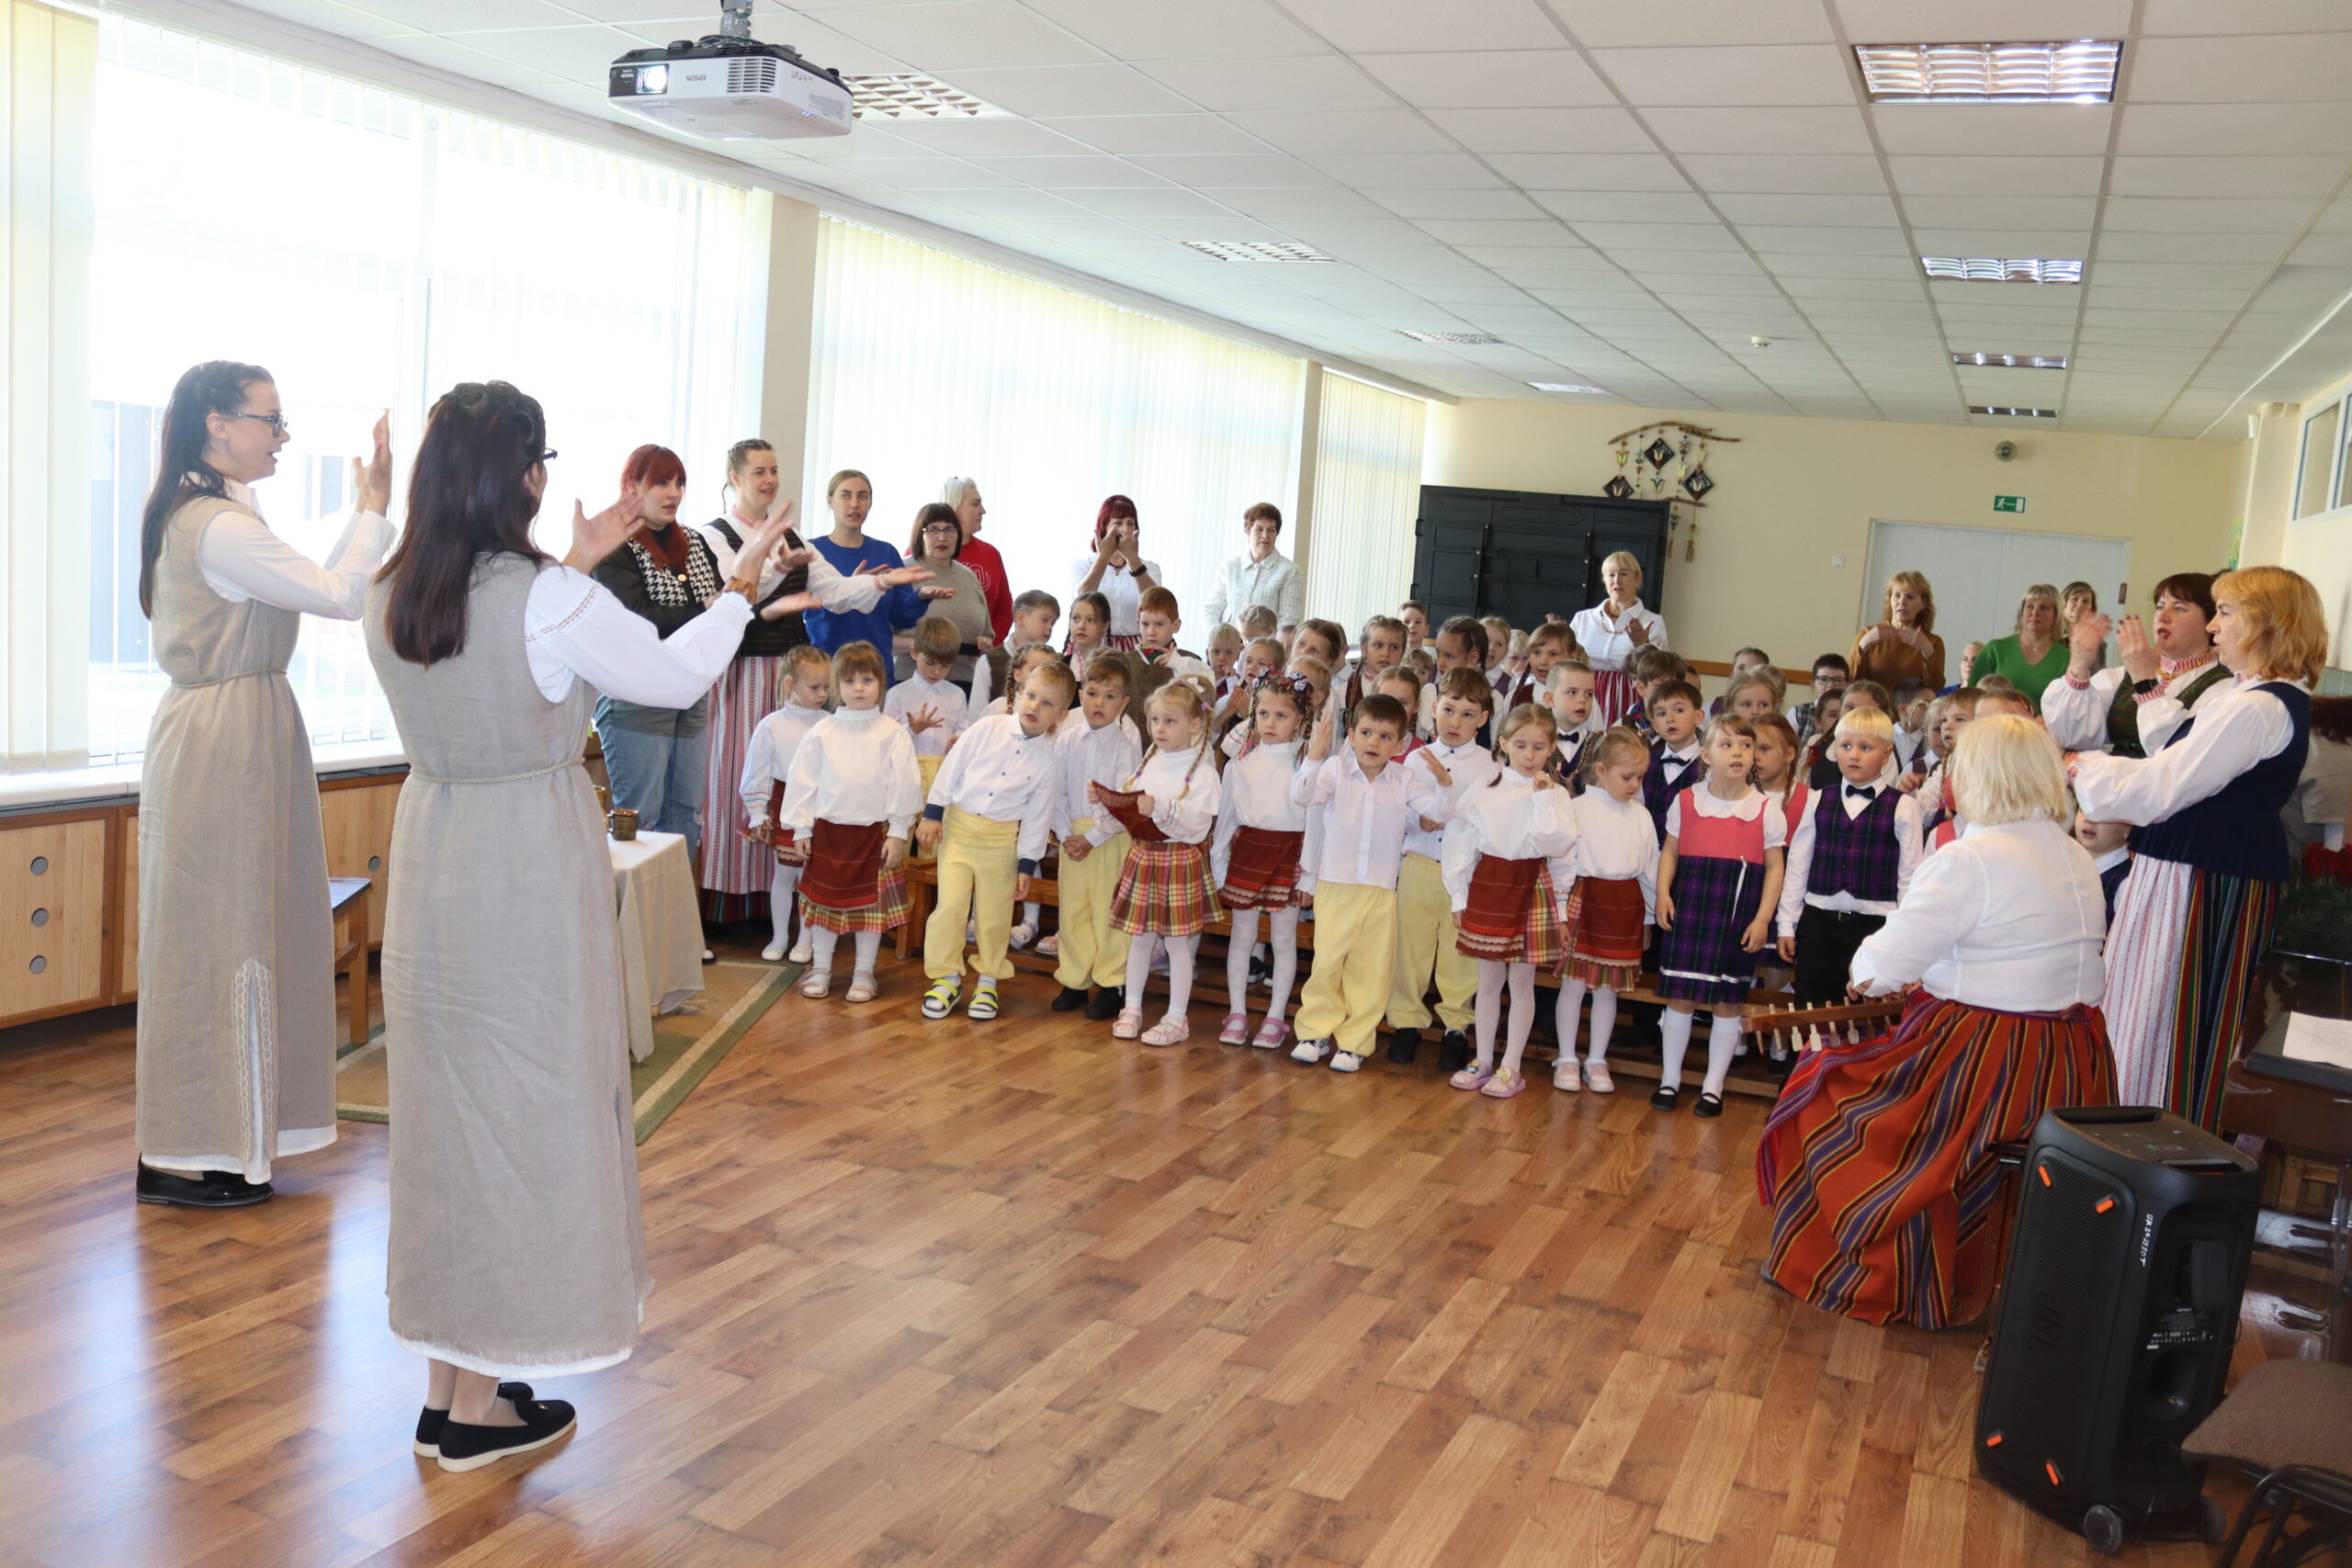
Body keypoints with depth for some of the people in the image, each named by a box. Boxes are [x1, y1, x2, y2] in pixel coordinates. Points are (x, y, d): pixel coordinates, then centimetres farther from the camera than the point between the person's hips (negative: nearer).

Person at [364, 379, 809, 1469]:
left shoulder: (390, 599, 2)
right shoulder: (553, 601, -18)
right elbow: (677, 677, -4)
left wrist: (576, 567, 27)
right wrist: (742, 584, 11)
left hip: (431, 859, 7)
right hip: (530, 869, -7)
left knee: (444, 1101, 16)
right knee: (522, 1104, 5)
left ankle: (446, 1377, 27)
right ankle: (480, 1408, 15)